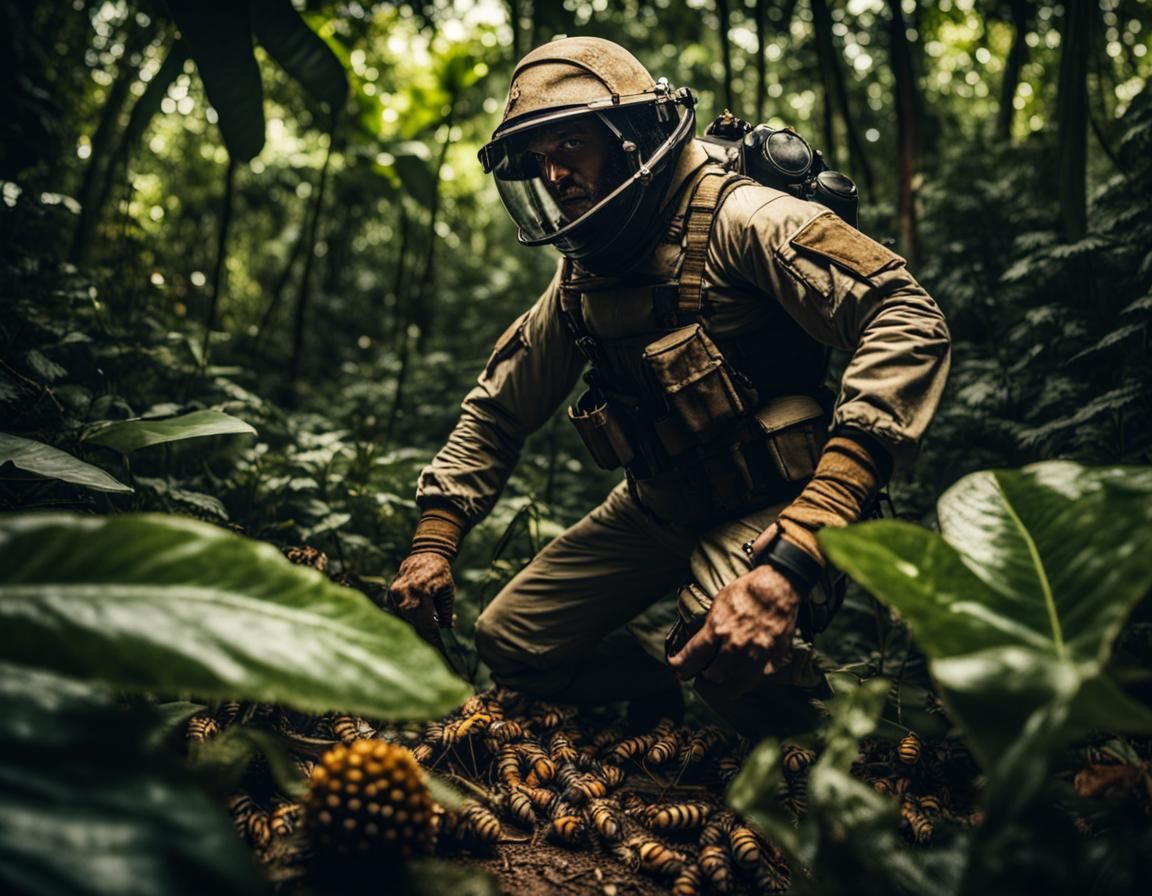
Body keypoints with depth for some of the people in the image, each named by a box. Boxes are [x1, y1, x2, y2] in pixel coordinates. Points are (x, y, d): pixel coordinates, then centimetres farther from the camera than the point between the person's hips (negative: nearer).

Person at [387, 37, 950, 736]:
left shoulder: (736, 219, -20)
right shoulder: (580, 281, 4)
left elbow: (909, 321, -34)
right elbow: (497, 412, 15)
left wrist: (793, 558, -43)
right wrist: (434, 542, 2)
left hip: (770, 507, -7)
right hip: (659, 513, 8)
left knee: (732, 653, -37)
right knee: (508, 643, 7)